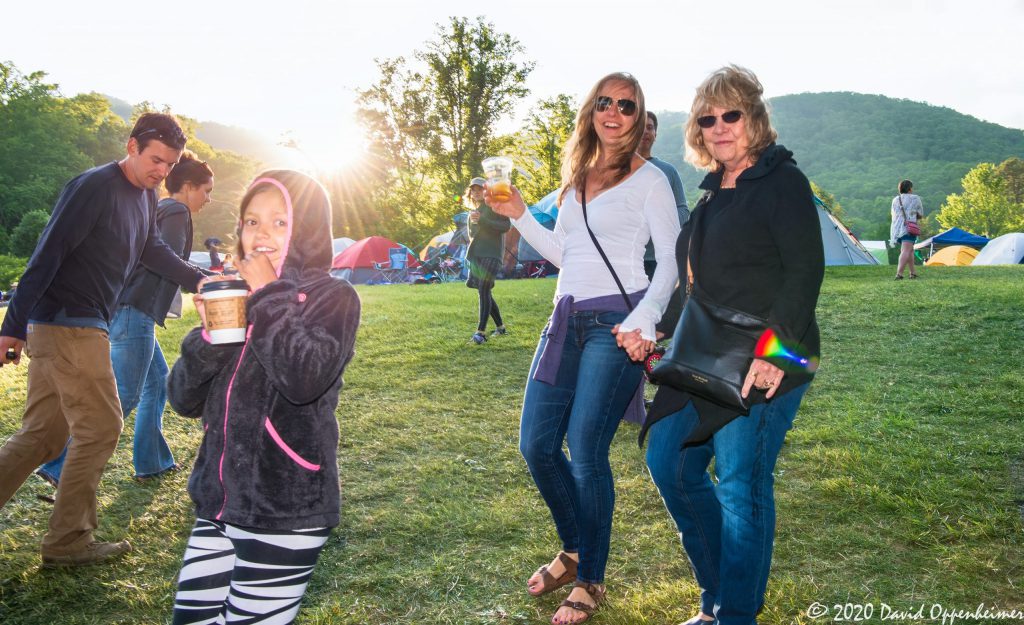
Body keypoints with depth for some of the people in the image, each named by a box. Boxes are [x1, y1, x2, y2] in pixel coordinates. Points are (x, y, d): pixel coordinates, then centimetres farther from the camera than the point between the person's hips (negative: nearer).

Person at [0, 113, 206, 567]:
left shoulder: (146, 197, 11)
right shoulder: (94, 187, -15)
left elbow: (152, 251, 22)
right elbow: (48, 255, -18)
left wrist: (199, 281, 10)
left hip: (64, 327, 9)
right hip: (70, 326, -9)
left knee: (44, 433, 13)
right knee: (100, 428, -3)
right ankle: (68, 543, 9)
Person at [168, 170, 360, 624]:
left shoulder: (331, 296, -6)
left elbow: (304, 379, -26)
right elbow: (185, 399, 7)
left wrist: (268, 295, -15)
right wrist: (211, 332, -9)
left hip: (285, 512, -6)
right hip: (219, 502, 6)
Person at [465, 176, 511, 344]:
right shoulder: (473, 212, 20)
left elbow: (506, 226, -14)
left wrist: (482, 220, -22)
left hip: (491, 254, -8)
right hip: (476, 256, 8)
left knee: (484, 291, -18)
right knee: (485, 293, 9)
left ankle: (481, 332, -21)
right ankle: (500, 327, 21)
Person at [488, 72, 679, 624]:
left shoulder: (648, 179, 0)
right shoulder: (576, 177, 18)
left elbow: (670, 259, -6)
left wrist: (643, 320, -20)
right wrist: (519, 216, 16)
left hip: (615, 322, -6)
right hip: (566, 320, 7)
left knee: (585, 454, -6)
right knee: (536, 445, 5)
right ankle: (574, 550, 28)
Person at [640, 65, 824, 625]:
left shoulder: (781, 182, -8)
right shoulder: (714, 191, 18)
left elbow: (805, 271, -16)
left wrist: (776, 348, -23)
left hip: (763, 365, -9)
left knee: (741, 487, -1)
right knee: (669, 465, 11)